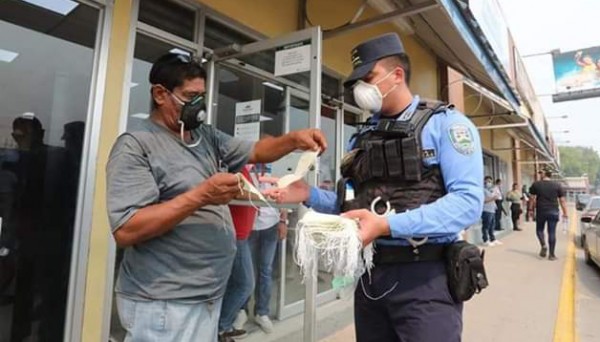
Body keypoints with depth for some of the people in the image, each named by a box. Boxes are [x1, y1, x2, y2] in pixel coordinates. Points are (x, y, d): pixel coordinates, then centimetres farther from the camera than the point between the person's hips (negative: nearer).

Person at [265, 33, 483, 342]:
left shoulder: (445, 123, -5)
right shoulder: (363, 137, 12)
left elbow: (468, 202, -17)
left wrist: (388, 224, -28)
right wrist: (309, 195, -4)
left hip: (425, 277, -5)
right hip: (370, 275, 6)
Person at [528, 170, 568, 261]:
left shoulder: (536, 184, 0)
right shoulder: (558, 185, 2)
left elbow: (532, 199, 1)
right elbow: (562, 200, 2)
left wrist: (531, 209, 9)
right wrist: (565, 213, 7)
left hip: (540, 211, -1)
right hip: (553, 212, 1)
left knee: (539, 229, 17)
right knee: (552, 232, 3)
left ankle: (543, 245, -7)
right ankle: (552, 254, 5)